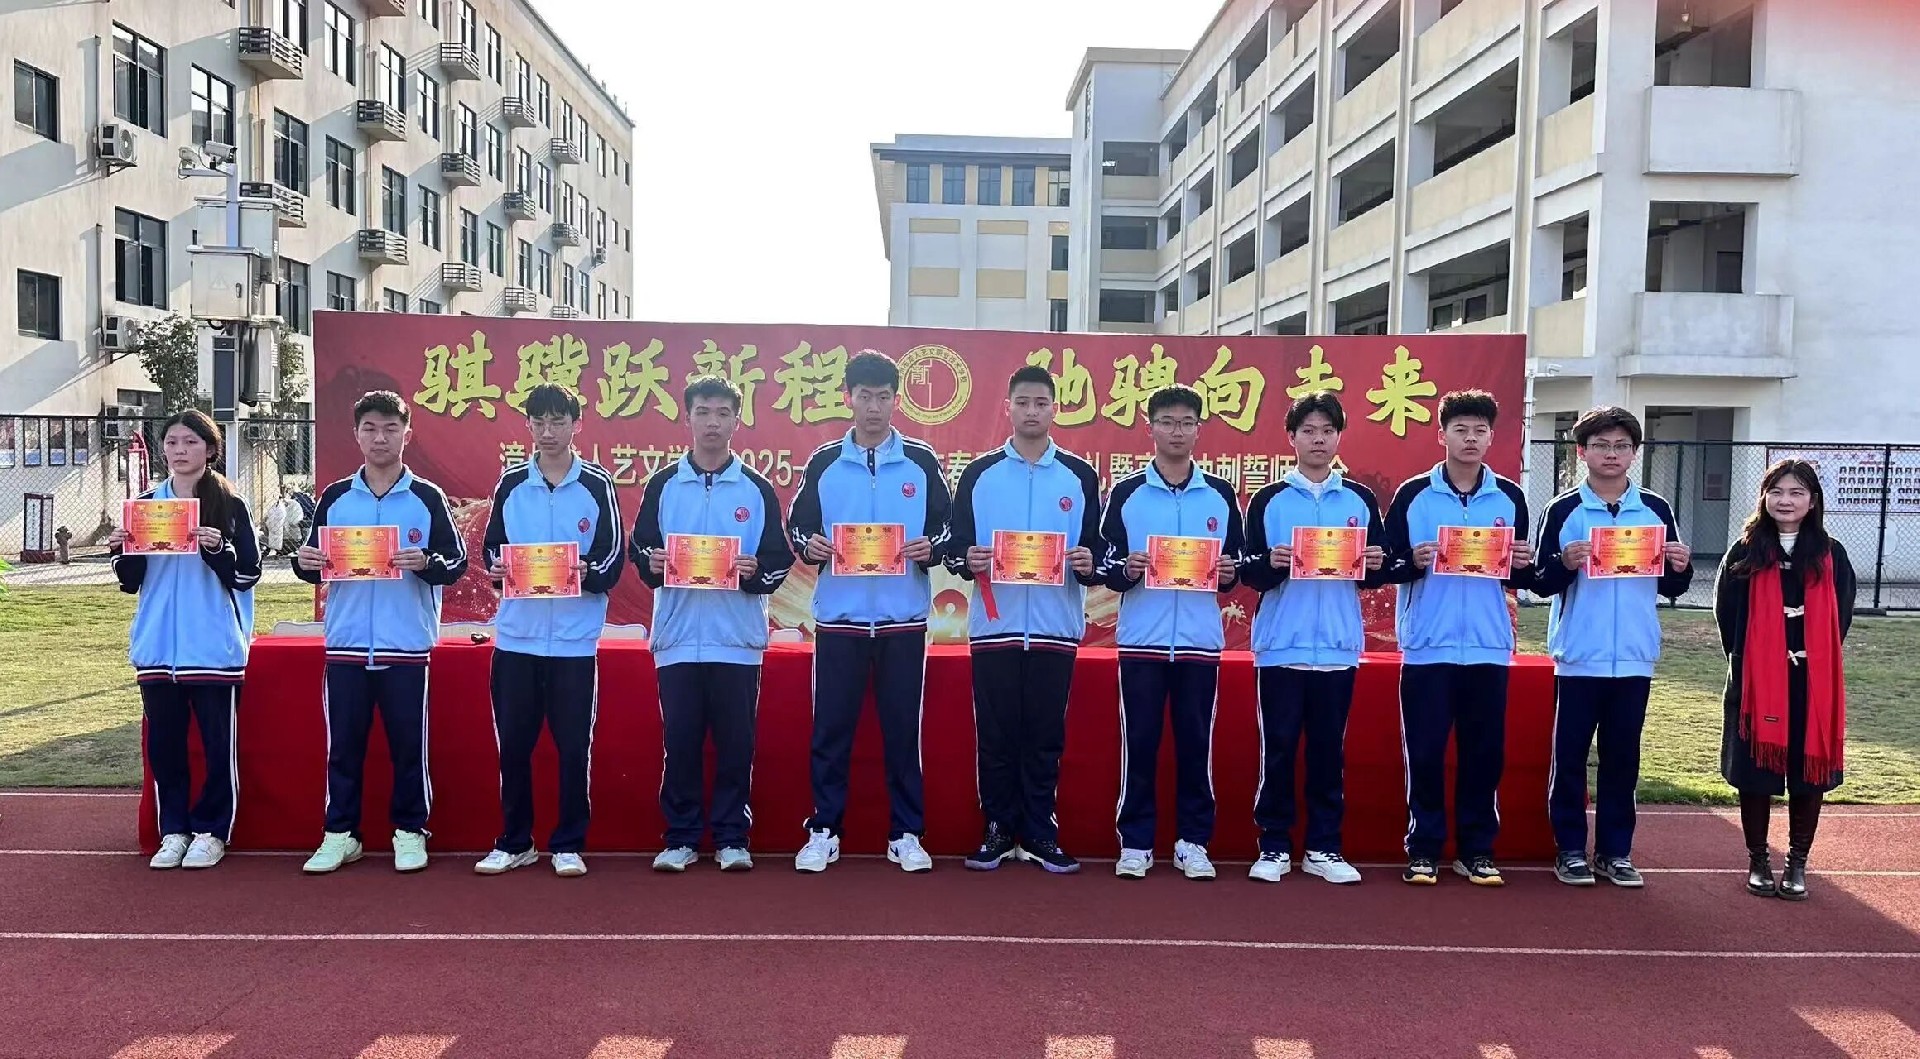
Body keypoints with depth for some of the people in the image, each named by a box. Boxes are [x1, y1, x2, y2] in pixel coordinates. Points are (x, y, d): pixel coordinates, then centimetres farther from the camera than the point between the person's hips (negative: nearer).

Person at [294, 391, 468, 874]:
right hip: (346, 643, 2)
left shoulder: (427, 497, 2)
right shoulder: (335, 497, 10)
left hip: (407, 644, -2)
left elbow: (457, 562, 1)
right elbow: (312, 564, 15)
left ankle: (409, 832, 17)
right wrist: (305, 563, -8)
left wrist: (426, 563, -19)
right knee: (343, 744, 7)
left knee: (409, 744, 4)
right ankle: (340, 833, 19)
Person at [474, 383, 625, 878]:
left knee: (574, 747, 3)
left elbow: (614, 559, -1)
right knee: (513, 745, 8)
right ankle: (514, 842, 22)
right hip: (515, 636, 2)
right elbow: (491, 548, 12)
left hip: (575, 639, -2)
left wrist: (587, 574, -21)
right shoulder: (511, 484, 8)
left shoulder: (598, 485, 1)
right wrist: (497, 569, -10)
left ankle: (569, 844, 16)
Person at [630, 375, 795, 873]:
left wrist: (756, 570, -16)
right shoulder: (663, 485, 8)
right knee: (680, 742, 4)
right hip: (678, 637, 1)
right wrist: (652, 564, -12)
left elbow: (780, 561, 4)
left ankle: (732, 838, 15)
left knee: (735, 742, 3)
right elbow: (639, 551, 9)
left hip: (737, 639, 0)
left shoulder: (757, 489, 6)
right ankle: (681, 838, 16)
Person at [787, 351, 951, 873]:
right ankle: (823, 832, 16)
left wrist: (931, 548, -13)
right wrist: (809, 545, -12)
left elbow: (946, 528, 7)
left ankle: (906, 834, 17)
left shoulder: (921, 461, 5)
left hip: (904, 618, 0)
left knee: (903, 729, 6)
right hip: (838, 616, 0)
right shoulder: (824, 461, 6)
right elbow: (797, 524, 9)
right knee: (830, 728, 4)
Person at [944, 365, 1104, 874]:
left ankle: (1040, 833, 16)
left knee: (1046, 737, 6)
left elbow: (1096, 550, 7)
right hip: (994, 627, 0)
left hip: (1056, 628, 0)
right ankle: (998, 830, 17)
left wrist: (1089, 564, -15)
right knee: (996, 736, 5)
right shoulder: (979, 473, 5)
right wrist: (967, 561, -17)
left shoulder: (1080, 476, 6)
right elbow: (955, 547, 5)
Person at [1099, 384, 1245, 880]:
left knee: (1196, 743, 6)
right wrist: (1125, 570, -18)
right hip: (1141, 639, -1)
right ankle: (1135, 843, 12)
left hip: (1200, 640, 1)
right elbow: (1105, 568, 3)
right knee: (1138, 743, 2)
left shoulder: (1221, 496, 8)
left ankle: (1193, 843, 17)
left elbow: (1236, 567, 12)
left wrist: (1228, 574, -10)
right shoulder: (1125, 493, 3)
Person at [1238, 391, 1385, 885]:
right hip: (1281, 645, -1)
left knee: (1329, 750, 7)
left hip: (1338, 646, 2)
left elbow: (1375, 576, 10)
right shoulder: (1268, 500, 4)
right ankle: (1273, 846, 11)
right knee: (1277, 749, 2)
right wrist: (1270, 564, -20)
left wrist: (1374, 565, -11)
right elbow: (1249, 574, 0)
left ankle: (1324, 848, 16)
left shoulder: (1361, 500, 9)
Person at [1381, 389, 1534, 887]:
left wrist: (1522, 565, -9)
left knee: (1485, 752, 7)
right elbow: (1387, 566, 0)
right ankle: (1423, 848, 13)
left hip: (1489, 646, 2)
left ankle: (1477, 849, 19)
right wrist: (1414, 562, -20)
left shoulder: (1510, 497, 8)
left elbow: (1524, 578, 12)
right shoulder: (1412, 494, 0)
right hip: (1427, 646, -2)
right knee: (1424, 752, 2)